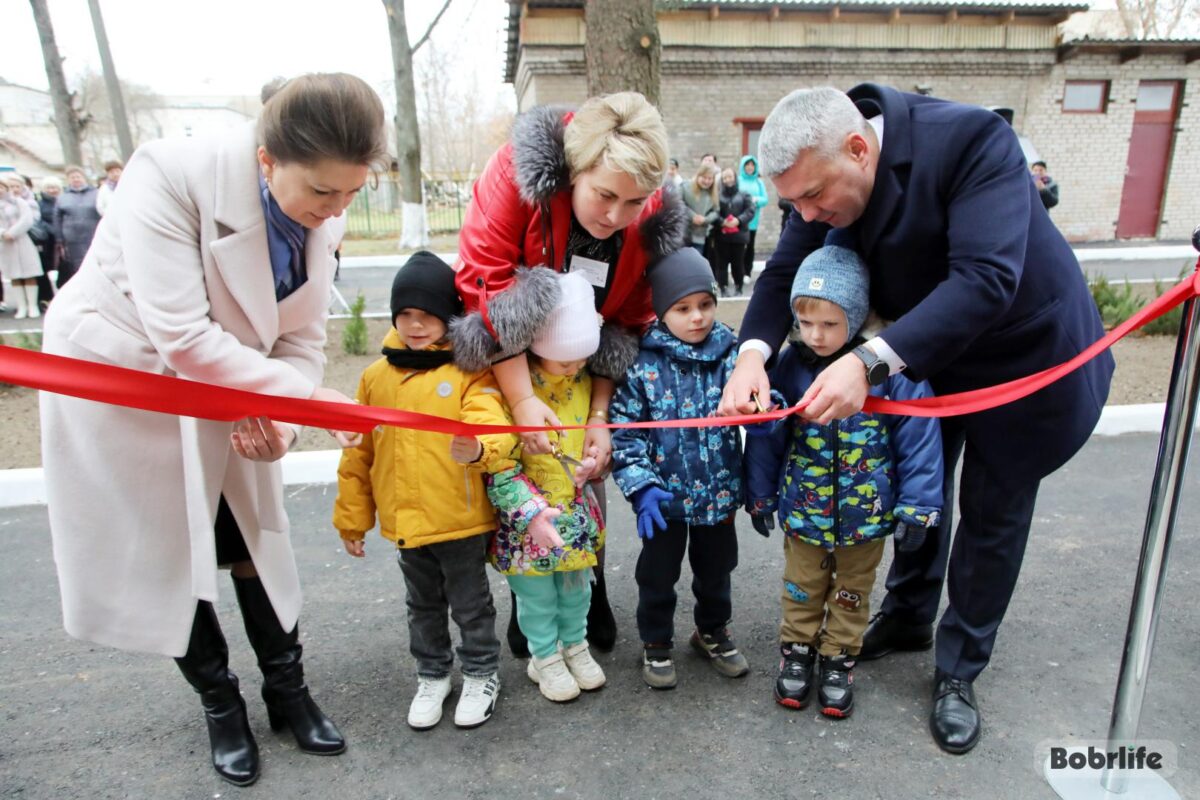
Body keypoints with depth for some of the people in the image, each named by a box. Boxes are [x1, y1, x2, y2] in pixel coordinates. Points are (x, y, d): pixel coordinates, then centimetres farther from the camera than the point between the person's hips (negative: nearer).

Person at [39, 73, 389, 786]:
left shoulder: (322, 216, -14)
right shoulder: (171, 175, -30)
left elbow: (300, 338, -7)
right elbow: (181, 337, -34)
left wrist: (280, 419, -24)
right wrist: (305, 397, -32)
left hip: (222, 387, 4)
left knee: (255, 538, 9)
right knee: (163, 553, 7)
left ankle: (288, 692, 28)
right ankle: (220, 704, 28)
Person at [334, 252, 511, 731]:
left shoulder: (469, 372, -9)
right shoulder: (376, 376, 3)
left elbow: (491, 422, -24)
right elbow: (359, 453, 7)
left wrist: (478, 447, -47)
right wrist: (352, 518, 10)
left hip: (461, 518, -4)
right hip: (404, 521, 4)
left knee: (470, 604, 14)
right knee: (423, 607, 22)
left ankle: (481, 675, 36)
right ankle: (432, 676, 42)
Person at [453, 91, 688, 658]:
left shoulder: (652, 223, -16)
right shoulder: (518, 172, -27)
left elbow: (629, 327, -9)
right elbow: (484, 283, -30)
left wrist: (600, 416, -16)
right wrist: (523, 400, -31)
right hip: (506, 364, -2)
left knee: (587, 485, 9)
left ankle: (590, 603, 32)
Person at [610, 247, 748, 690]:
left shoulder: (732, 355, -6)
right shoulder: (643, 364, -13)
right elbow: (625, 430, -12)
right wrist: (641, 486, -19)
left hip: (719, 493, 3)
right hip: (665, 497, -2)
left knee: (716, 571, 22)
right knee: (658, 575, 15)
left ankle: (713, 632, 47)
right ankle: (656, 644, 38)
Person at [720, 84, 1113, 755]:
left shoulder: (974, 139, -34)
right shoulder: (825, 173, -17)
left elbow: (985, 280, -42)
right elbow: (785, 271, -15)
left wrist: (870, 362, -50)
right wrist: (753, 352, -35)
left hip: (1022, 349, -5)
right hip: (921, 346, 5)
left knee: (993, 515, 7)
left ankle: (959, 671, 26)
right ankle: (909, 617, 41)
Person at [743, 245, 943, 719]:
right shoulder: (790, 366, -12)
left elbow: (918, 438, -13)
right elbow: (766, 437, -2)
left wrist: (917, 509, -10)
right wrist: (760, 497, 5)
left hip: (866, 512, -1)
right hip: (803, 511, 1)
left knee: (852, 593, 20)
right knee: (802, 588, 20)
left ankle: (839, 658, 40)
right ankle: (797, 650, 41)